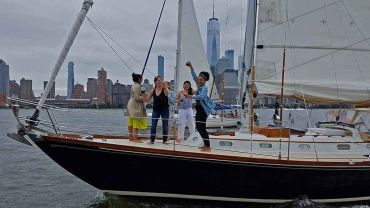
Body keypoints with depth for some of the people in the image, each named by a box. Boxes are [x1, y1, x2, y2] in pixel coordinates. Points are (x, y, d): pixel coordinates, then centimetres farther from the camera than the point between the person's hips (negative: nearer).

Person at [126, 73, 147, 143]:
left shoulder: (134, 85, 16)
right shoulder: (137, 86, -14)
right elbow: (136, 97, -21)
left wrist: (142, 93, 15)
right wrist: (143, 97, -8)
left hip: (131, 104, 10)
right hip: (135, 106, -10)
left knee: (131, 122, 11)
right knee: (136, 122, -6)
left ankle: (131, 137, 16)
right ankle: (135, 138, -5)